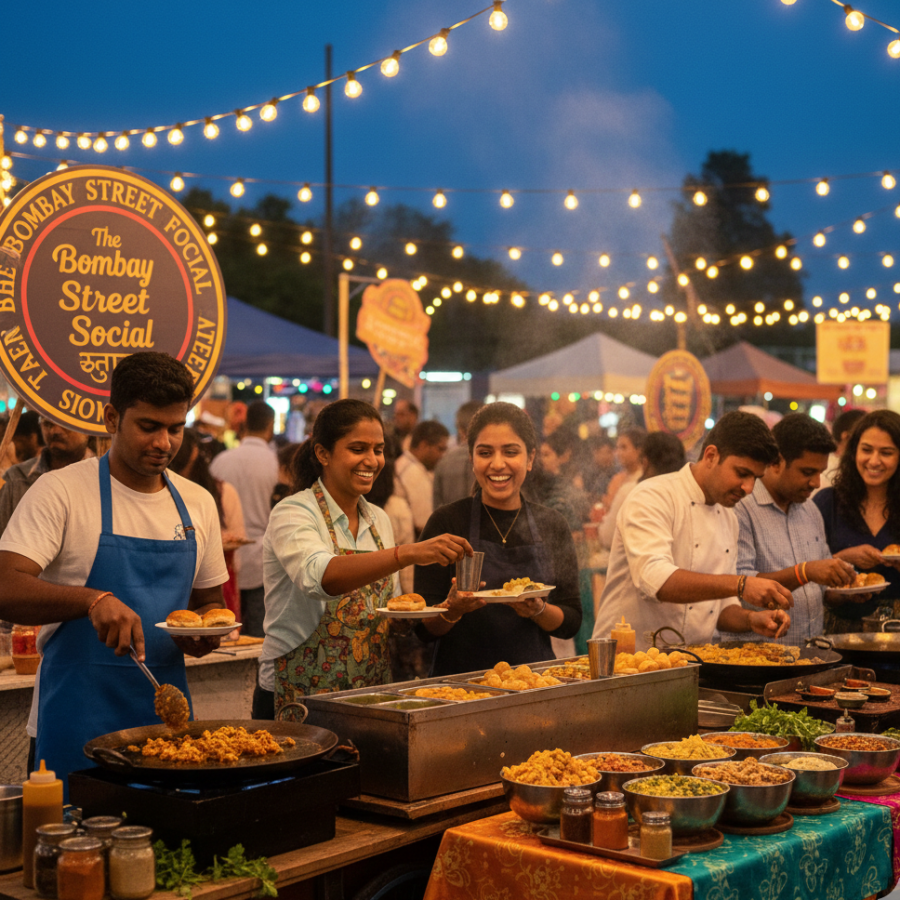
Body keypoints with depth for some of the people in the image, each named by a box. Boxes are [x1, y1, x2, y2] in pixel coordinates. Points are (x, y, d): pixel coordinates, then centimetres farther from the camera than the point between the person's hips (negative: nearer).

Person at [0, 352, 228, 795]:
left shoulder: (197, 503, 9)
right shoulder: (61, 491, -7)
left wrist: (205, 631, -2)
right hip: (78, 722, -4)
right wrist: (91, 600, -33)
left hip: (166, 713, 5)